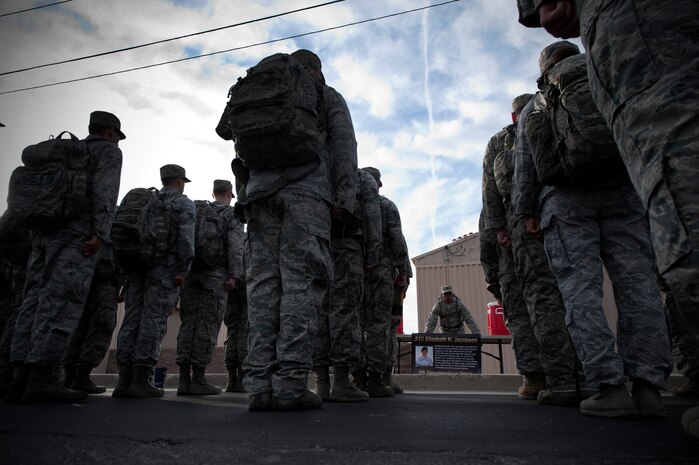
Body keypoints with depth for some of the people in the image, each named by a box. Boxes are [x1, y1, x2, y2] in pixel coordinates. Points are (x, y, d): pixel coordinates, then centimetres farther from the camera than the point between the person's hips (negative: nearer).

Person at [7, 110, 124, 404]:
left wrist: (38, 237, 20)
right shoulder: (108, 151, 8)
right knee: (62, 303, -13)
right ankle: (42, 379, -18)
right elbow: (105, 190, -10)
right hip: (78, 232, -7)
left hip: (45, 231, 8)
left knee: (36, 301, 1)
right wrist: (101, 234, -19)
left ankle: (21, 378, -3)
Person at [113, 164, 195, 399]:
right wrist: (183, 271, -13)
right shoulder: (184, 204, 5)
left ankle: (124, 379, 3)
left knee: (132, 318, 4)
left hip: (136, 265, 6)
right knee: (154, 320, -6)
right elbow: (186, 238, -10)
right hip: (164, 268, -5)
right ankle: (141, 380, -8)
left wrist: (126, 266, 15)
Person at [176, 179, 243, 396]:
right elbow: (235, 245, -7)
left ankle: (184, 379, 2)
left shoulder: (197, 210, 21)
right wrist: (234, 275, -12)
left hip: (190, 271, 4)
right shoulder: (232, 214, 7)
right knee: (208, 324, -3)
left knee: (188, 322, 4)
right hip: (215, 273, -4)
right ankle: (198, 379, -4)